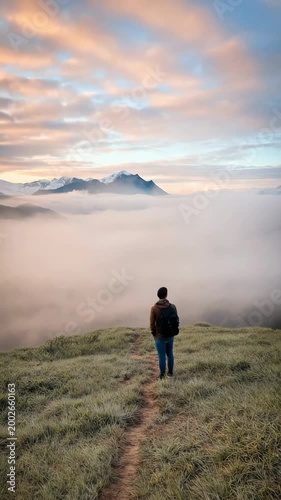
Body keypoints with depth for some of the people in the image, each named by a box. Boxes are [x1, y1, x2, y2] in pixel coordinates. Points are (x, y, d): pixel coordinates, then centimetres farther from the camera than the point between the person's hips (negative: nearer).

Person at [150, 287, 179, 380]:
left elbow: (152, 324, -13)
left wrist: (154, 334, 3)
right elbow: (176, 320, -1)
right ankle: (170, 372, 32)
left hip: (160, 336, -3)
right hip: (170, 336, 3)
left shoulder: (154, 308, -18)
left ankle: (162, 375, 20)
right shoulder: (172, 306, -10)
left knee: (162, 356, 8)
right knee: (170, 354, 20)